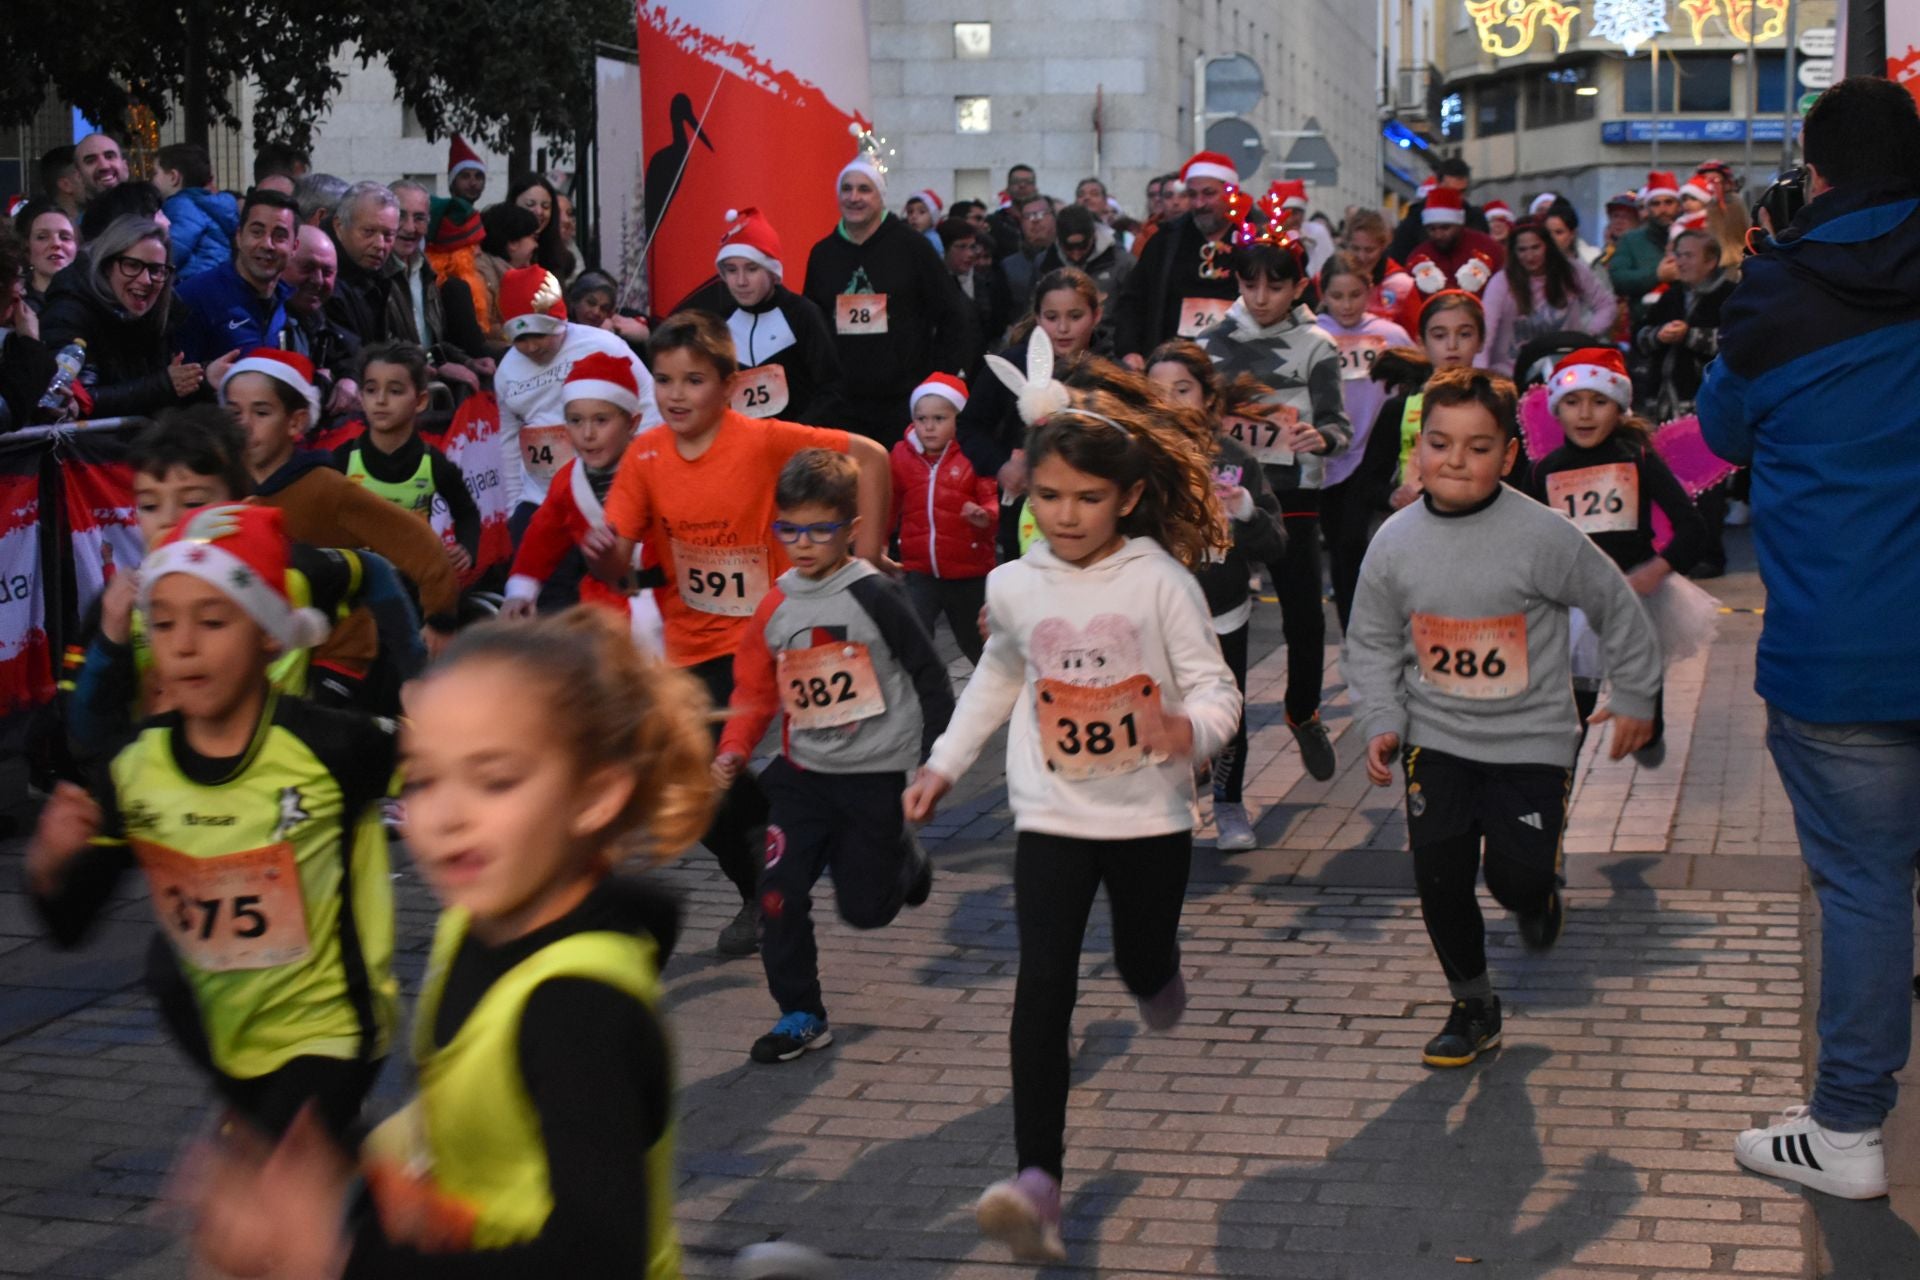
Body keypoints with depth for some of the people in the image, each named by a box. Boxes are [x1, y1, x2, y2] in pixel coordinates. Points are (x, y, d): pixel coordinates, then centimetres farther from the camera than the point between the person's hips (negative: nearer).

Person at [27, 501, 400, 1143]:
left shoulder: (330, 747, -24)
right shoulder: (137, 765, -11)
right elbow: (69, 926, -5)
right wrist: (48, 866, -24)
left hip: (325, 1028, -6)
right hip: (219, 1033, 6)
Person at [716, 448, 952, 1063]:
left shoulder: (874, 594, -14)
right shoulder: (775, 605, 1)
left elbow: (928, 674, -8)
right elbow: (755, 689, 9)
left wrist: (938, 758, -6)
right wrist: (733, 750, -6)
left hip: (876, 774, -4)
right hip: (803, 773, 4)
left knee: (865, 906, 6)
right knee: (780, 893, -6)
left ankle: (905, 860, 41)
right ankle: (801, 1015, 9)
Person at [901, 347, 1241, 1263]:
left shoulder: (1161, 581, -12)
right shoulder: (1014, 586, -1)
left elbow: (1215, 687, -12)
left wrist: (1189, 729, -34)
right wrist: (945, 763, 18)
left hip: (1150, 815, -1)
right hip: (1053, 816, 1)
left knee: (1144, 966, 17)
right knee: (1043, 988, -14)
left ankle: (1156, 977, 59)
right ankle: (1038, 1180, -18)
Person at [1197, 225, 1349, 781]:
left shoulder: (1315, 346, -2)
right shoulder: (1213, 341, 4)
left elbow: (1339, 424, -10)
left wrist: (1321, 436, -31)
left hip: (1290, 493, -1)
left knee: (1304, 612, 1)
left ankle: (1304, 714, 25)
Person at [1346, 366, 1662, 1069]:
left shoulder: (1543, 537, -14)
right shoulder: (1395, 543, -5)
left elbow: (1618, 610, -1)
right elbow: (1371, 642, 7)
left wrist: (1633, 699, 6)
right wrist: (1380, 724, -4)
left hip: (1531, 739, -2)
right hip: (1436, 738, 3)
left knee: (1518, 877, -8)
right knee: (1440, 876, -1)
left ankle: (1539, 898, 32)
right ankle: (1473, 1006, 21)